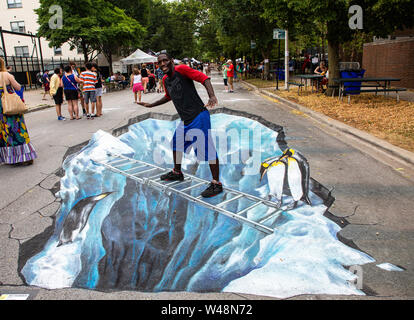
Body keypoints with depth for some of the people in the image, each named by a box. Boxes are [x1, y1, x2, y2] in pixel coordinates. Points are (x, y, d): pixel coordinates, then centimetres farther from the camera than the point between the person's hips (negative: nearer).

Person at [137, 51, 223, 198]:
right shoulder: (165, 80, 14)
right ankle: (177, 173, 41)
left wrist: (212, 96, -33)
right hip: (185, 119, 9)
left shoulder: (181, 69, -10)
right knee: (176, 143, 21)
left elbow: (203, 78, -17)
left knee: (207, 148, -10)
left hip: (198, 116, -9)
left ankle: (216, 184, -2)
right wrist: (151, 105, 36)